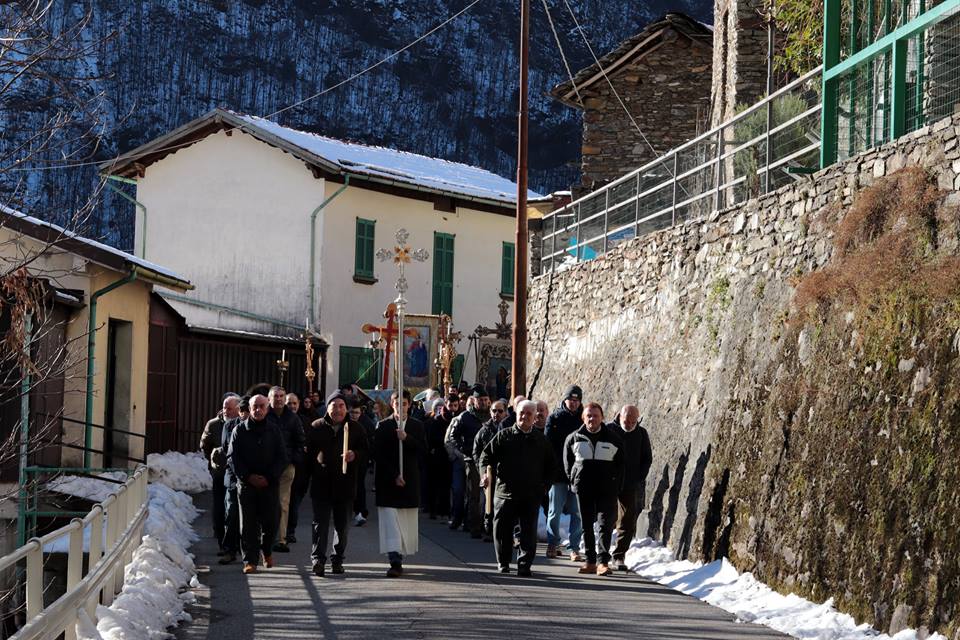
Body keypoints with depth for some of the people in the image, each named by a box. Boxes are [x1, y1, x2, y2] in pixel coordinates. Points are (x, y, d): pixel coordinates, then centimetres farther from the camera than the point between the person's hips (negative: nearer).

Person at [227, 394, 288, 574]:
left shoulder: (274, 431, 6)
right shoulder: (239, 430, 4)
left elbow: (282, 458, 4)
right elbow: (232, 458, 1)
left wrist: (269, 477, -9)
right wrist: (248, 476, -10)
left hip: (270, 485, 1)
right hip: (246, 484, -1)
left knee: (270, 523, 2)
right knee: (248, 524, -2)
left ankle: (267, 551, 28)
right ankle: (250, 560, 3)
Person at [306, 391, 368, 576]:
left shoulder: (355, 428, 6)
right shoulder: (317, 427, 5)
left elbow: (365, 451, 8)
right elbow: (308, 453, 7)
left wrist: (355, 455, -14)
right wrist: (307, 477, 2)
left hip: (345, 484, 1)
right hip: (321, 483, -1)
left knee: (342, 525, 8)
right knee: (321, 523, -6)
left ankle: (338, 560, 17)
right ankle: (318, 559, -9)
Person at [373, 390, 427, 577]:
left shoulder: (416, 426, 9)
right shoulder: (383, 426, 2)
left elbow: (423, 449, -2)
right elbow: (378, 455, -3)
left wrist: (407, 439, -17)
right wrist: (393, 476, -10)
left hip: (409, 481, 3)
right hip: (388, 481, -3)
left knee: (407, 522, 6)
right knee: (390, 520, -11)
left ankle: (400, 557, 16)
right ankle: (395, 561, -18)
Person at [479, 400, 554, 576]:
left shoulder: (541, 440, 10)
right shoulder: (504, 436, 5)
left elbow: (550, 466, 17)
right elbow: (486, 455, 6)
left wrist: (544, 485, 6)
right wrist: (486, 473, -11)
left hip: (531, 495, 1)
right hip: (505, 492, 0)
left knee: (529, 532, -2)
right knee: (502, 529, 3)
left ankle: (524, 565, 3)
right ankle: (503, 563, 17)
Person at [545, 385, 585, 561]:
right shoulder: (554, 418, 4)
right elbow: (548, 444, 0)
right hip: (558, 473, -1)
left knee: (578, 512, 0)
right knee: (555, 510, 4)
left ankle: (574, 548, 6)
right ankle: (552, 544, 18)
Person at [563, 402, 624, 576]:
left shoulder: (613, 439, 3)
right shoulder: (574, 438, 5)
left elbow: (620, 464, 10)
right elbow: (567, 461, 16)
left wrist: (616, 486, 2)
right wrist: (573, 480, 7)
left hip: (607, 489, -2)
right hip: (583, 489, 2)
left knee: (606, 524, -10)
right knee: (586, 526, 7)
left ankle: (603, 562, -13)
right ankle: (590, 561, 14)